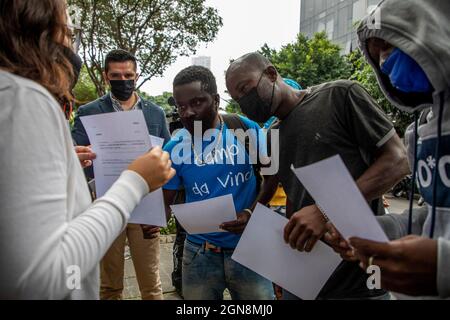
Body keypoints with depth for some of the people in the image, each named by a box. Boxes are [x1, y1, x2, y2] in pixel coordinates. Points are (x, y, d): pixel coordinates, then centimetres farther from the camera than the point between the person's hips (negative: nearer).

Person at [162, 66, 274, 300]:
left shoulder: (246, 129, -9)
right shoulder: (175, 148, -5)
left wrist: (251, 213, -17)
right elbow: (164, 201, 2)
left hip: (248, 248, -1)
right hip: (200, 253, 2)